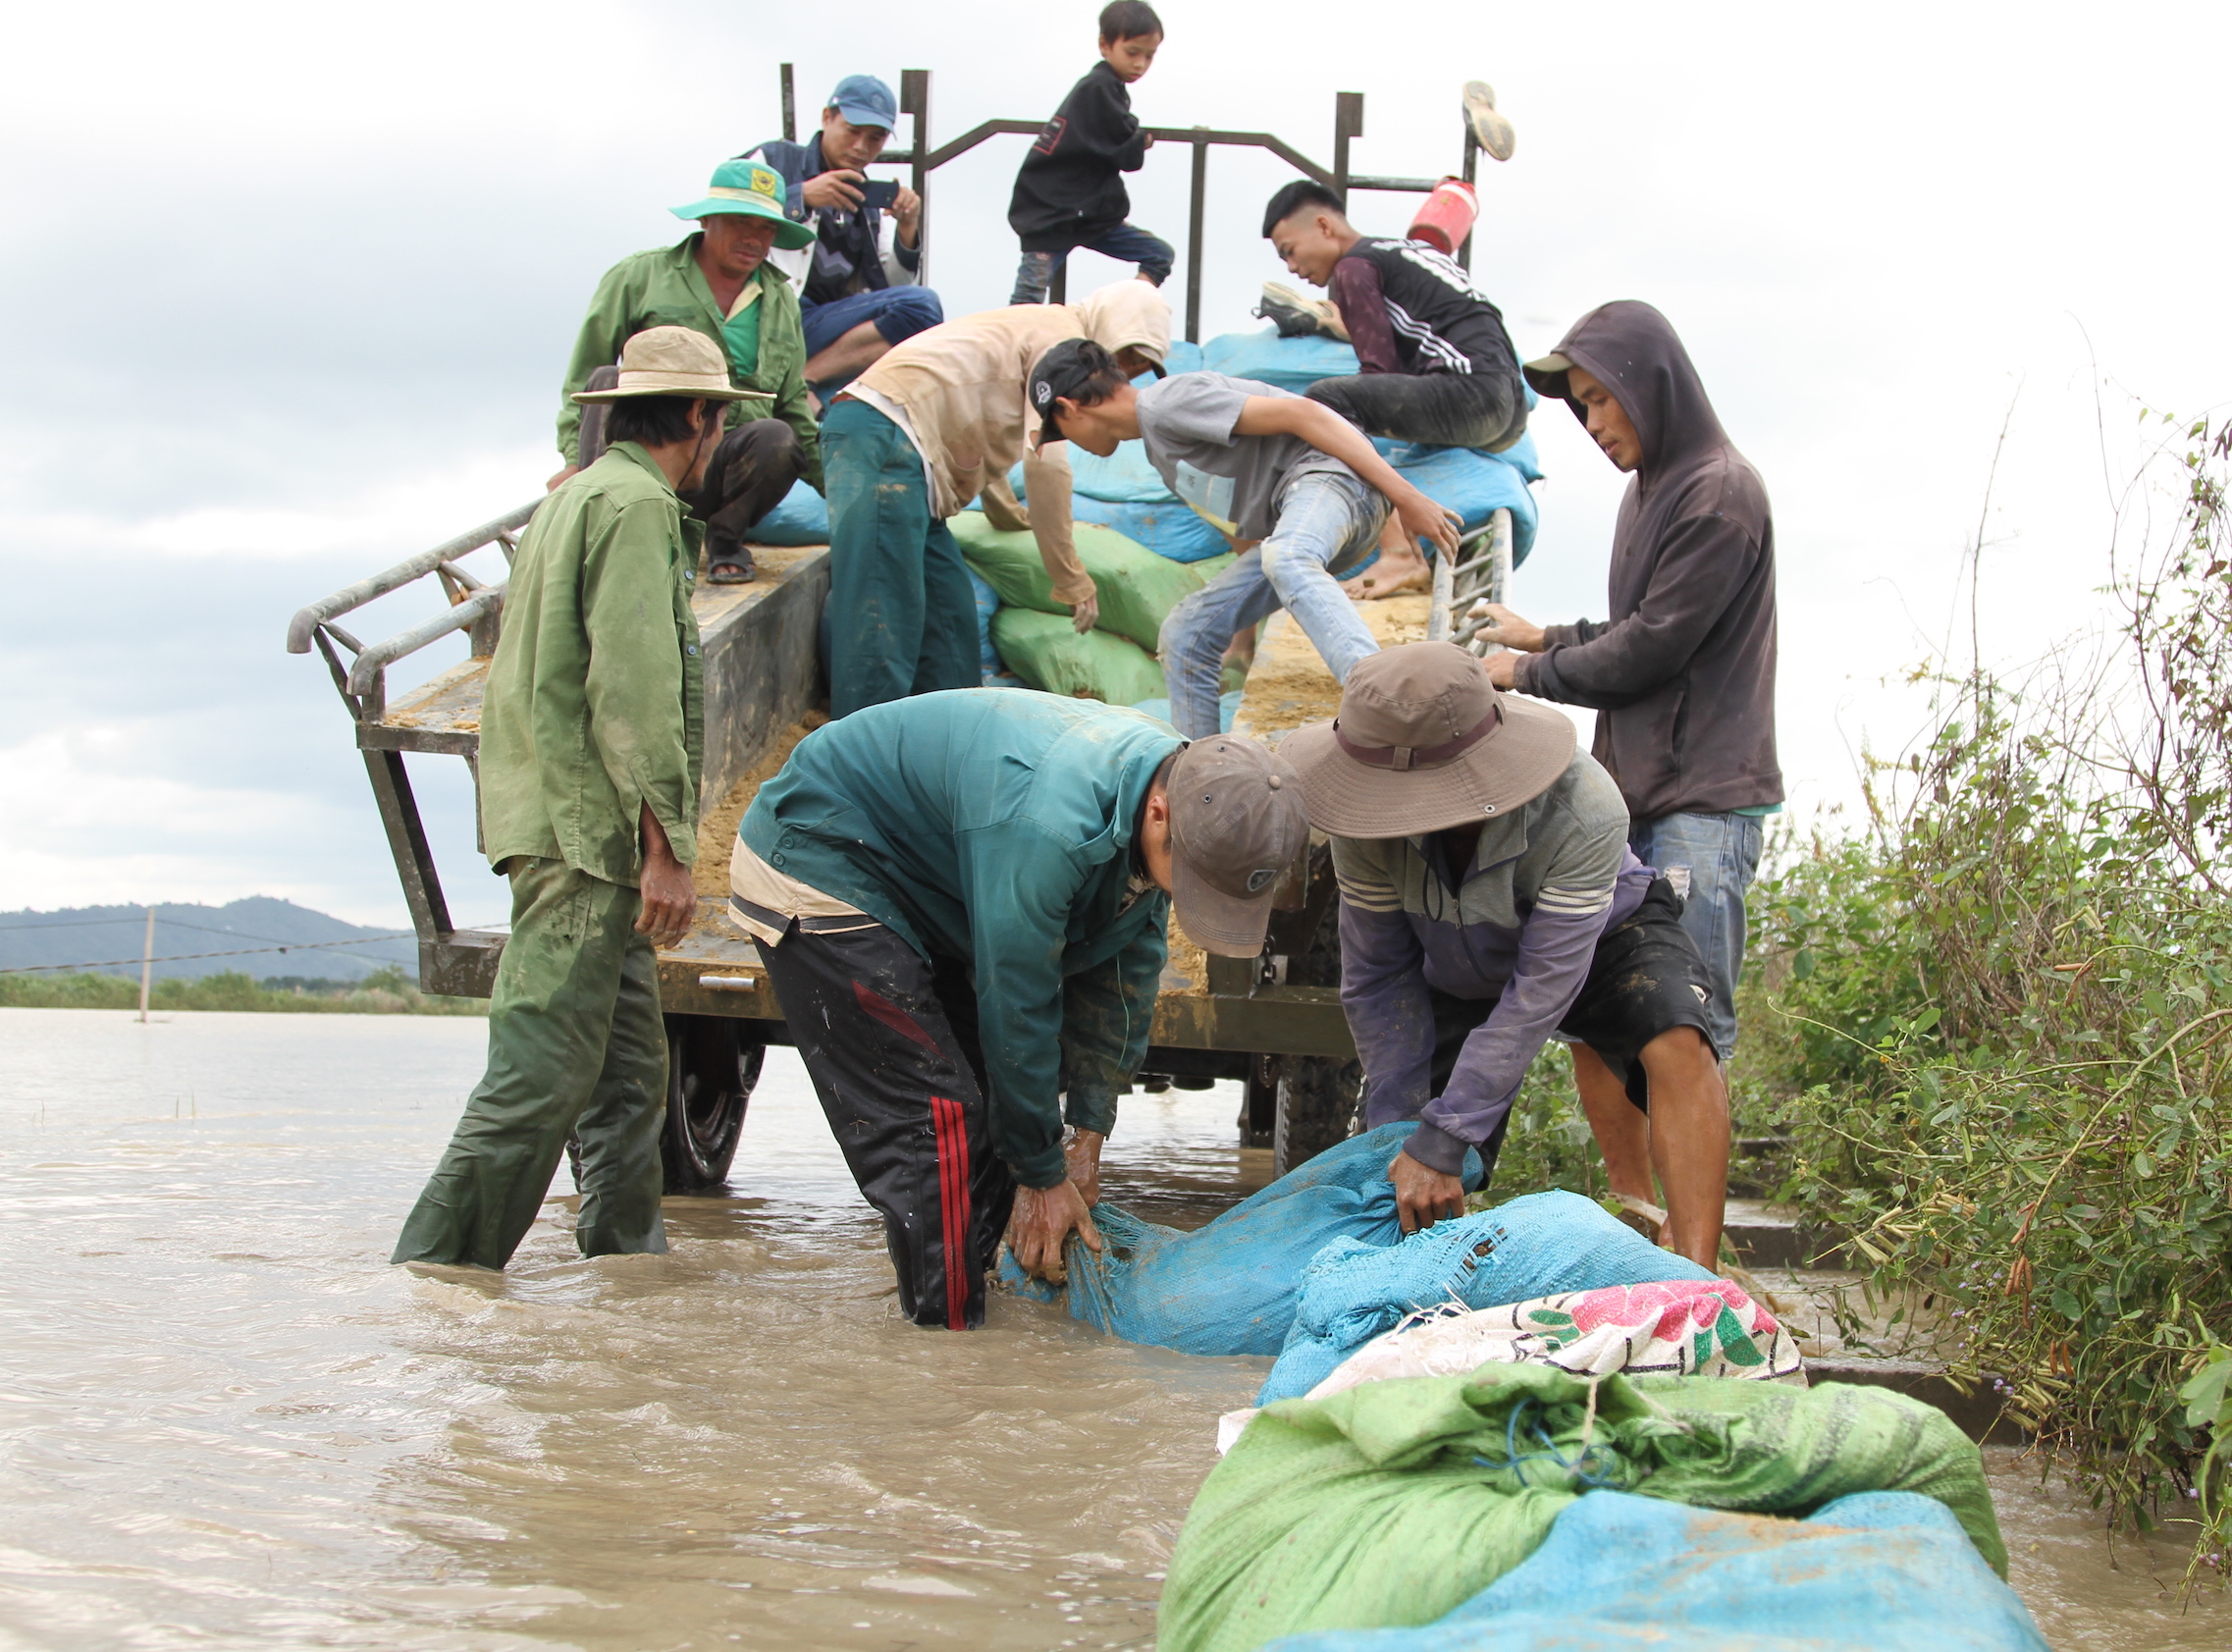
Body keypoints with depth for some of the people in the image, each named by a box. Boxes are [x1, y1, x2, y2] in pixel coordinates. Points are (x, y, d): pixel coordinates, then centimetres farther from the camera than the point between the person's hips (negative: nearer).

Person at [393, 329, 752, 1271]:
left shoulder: (575, 498, 23)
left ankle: (627, 1261, 19)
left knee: (629, 1067, 14)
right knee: (543, 1073, -12)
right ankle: (437, 1270, -12)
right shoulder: (637, 504, -8)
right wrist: (664, 846, -20)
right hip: (589, 829, -11)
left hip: (570, 831, 11)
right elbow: (634, 688, -18)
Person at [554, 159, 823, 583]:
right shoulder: (638, 278, 6)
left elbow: (793, 401, 27)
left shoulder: (782, 301, 20)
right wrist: (577, 460, -5)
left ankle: (724, 537, -5)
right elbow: (585, 377, 5)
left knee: (777, 438, -32)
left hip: (728, 466, 3)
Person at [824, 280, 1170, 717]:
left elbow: (982, 432, 43)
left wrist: (1008, 514, 59)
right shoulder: (1064, 336, -2)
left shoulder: (1034, 328, 29)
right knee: (880, 616, -16)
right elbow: (1044, 461, -10)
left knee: (948, 612, 9)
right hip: (881, 439, -11)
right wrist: (1071, 578, -6)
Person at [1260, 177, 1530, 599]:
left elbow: (1382, 371, -6)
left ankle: (1399, 553, -29)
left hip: (1472, 387, -10)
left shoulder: (1354, 268, 0)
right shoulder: (1416, 250, 27)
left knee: (1328, 399, -20)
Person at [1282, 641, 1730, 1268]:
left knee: (1675, 1044, -36)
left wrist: (1441, 1142, -38)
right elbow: (1379, 977, -17)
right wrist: (1399, 1130, -18)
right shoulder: (1371, 821, -30)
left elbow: (1539, 991, -38)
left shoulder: (1582, 809, -40)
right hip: (1460, 973, 3)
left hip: (1600, 937, -3)